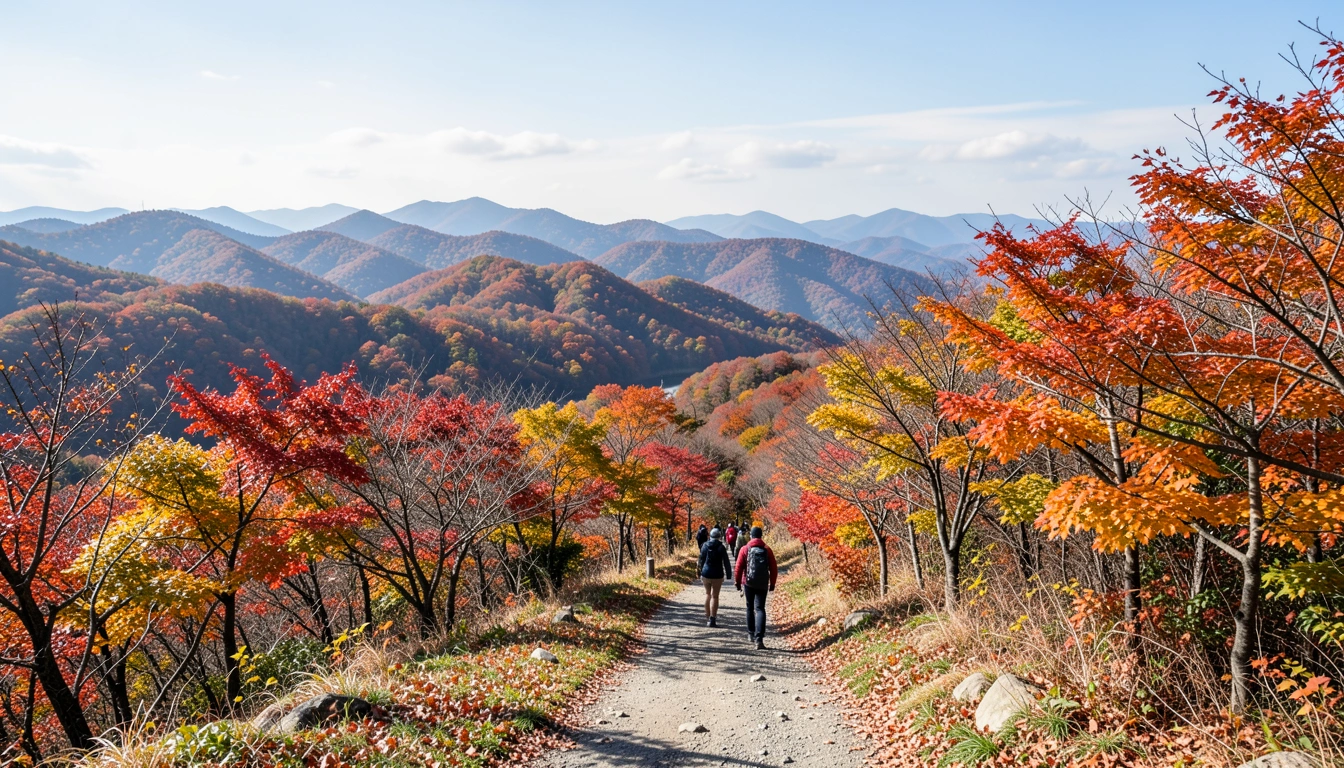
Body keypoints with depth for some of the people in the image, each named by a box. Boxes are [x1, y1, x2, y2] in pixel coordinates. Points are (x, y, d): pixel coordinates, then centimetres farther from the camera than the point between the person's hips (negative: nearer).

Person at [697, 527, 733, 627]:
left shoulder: (705, 546, 1)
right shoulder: (721, 547, -9)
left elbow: (701, 560, 7)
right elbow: (726, 562, -7)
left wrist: (701, 573, 16)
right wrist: (729, 574, 2)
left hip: (706, 573, 3)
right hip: (717, 575, -3)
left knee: (707, 594, 20)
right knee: (715, 596, 2)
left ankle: (708, 617, 25)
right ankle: (712, 619, -1)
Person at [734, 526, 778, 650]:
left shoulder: (745, 549, -2)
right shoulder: (767, 550, 0)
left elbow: (739, 567, -4)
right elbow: (774, 568, 2)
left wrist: (737, 582, 6)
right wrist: (772, 584, 13)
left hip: (748, 583, 0)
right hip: (763, 584, 0)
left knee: (750, 608, 18)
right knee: (760, 609, -2)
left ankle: (751, 634, 27)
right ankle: (759, 639, -16)